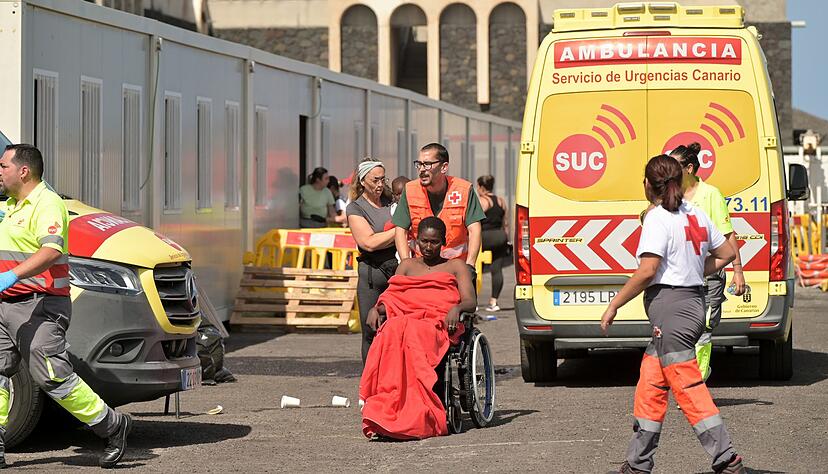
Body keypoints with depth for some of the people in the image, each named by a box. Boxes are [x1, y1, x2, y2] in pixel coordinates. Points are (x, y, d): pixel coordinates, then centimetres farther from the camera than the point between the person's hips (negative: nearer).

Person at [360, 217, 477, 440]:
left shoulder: (455, 266, 23)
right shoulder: (407, 266, 32)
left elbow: (471, 301, 8)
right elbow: (390, 298, 21)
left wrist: (457, 308, -16)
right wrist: (376, 308, -3)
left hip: (440, 324, -2)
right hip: (405, 318, 3)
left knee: (410, 333, -40)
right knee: (392, 332, -38)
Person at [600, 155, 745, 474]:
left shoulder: (658, 218, -12)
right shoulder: (695, 215, 12)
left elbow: (647, 271, -20)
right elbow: (727, 254, 17)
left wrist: (614, 305, -12)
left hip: (669, 306, -9)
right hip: (693, 301, 9)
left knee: (690, 391, -8)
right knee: (649, 388, 13)